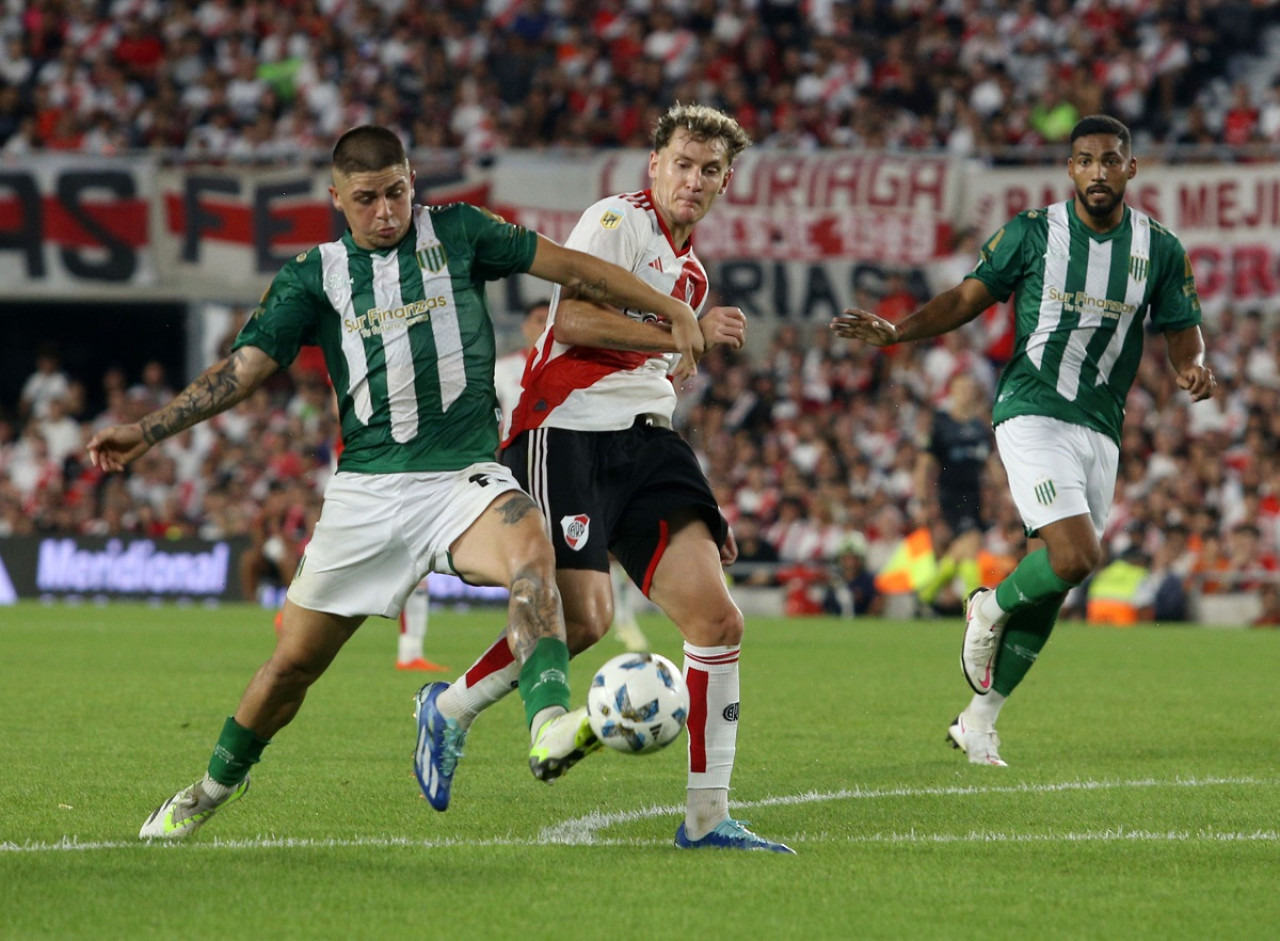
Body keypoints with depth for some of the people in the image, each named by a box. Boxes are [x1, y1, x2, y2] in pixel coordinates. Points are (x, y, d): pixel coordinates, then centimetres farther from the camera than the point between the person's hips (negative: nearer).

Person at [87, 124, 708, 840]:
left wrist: (673, 310, 8)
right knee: (295, 660, 5)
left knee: (531, 547, -35)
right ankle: (217, 785, 30)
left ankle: (551, 728, -52)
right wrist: (145, 432, -5)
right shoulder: (315, 276, 8)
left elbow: (571, 268, 10)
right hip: (367, 486, 1)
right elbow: (244, 367, 4)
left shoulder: (456, 232, 7)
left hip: (464, 476, -1)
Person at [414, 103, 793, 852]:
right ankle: (452, 709, 9)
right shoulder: (618, 221, -3)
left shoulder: (690, 269, 24)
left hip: (645, 442, 8)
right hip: (568, 432, -8)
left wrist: (701, 509, 29)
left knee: (717, 618, -8)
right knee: (585, 618, -19)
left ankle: (709, 819, -4)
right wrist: (688, 333, -18)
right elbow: (575, 319, -18)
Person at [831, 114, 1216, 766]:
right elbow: (968, 298, 4)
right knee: (1075, 556, -22)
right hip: (1032, 413, -4)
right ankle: (991, 608, 9)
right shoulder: (1033, 232, -2)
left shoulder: (1160, 249, 5)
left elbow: (1182, 334, 10)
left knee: (1052, 587, 3)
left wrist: (1192, 369, -13)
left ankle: (978, 720, 14)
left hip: (1100, 430, 4)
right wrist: (893, 332, -9)